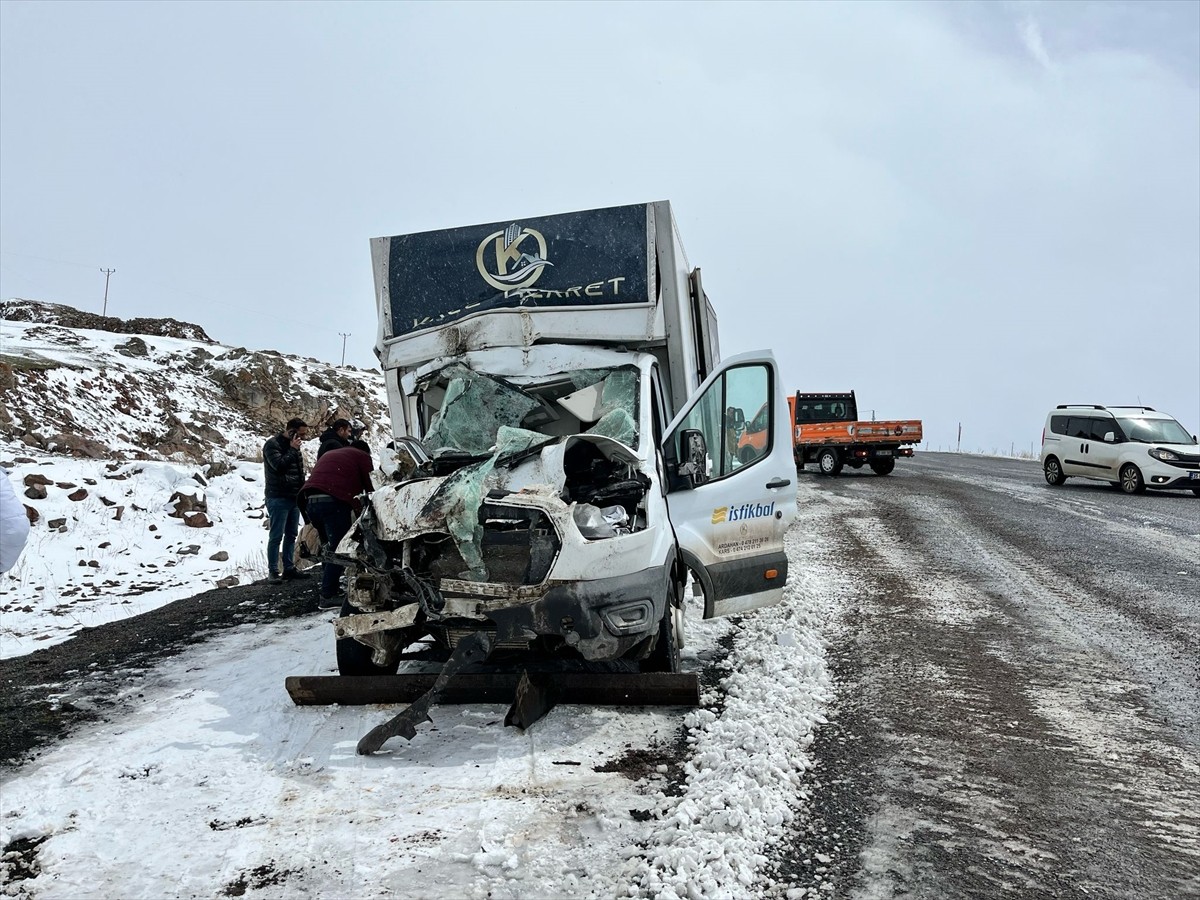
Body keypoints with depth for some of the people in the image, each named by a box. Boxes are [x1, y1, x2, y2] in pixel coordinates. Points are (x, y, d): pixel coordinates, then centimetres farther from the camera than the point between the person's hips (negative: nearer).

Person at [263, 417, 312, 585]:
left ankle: (289, 568, 17)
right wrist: (292, 450, -18)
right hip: (278, 498, -8)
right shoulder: (272, 445, -10)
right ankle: (273, 571, 0)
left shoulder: (293, 445, 14)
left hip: (294, 497, 8)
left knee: (291, 535, 10)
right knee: (276, 536, -5)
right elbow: (279, 465, -24)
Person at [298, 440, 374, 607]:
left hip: (310, 501, 7)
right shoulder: (362, 456, 16)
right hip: (334, 501, -7)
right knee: (337, 550, -6)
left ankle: (327, 592, 19)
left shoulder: (328, 455, 36)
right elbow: (370, 487, 9)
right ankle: (327, 596, -11)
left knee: (328, 549, 17)